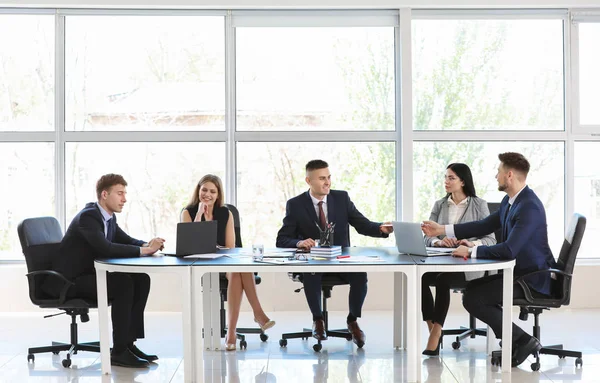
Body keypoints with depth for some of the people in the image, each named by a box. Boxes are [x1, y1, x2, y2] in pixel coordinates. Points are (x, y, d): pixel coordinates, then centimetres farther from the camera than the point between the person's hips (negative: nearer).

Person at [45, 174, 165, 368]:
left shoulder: (108, 216, 8)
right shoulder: (88, 216, -21)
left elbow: (126, 240, 10)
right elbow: (106, 248, -35)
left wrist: (147, 245, -12)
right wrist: (144, 250, -32)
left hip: (90, 274, 9)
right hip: (68, 281, -9)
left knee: (141, 279, -5)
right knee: (123, 283, -27)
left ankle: (128, 342, -2)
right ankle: (119, 351, -21)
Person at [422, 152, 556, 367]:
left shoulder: (529, 207, -25)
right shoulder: (509, 201, 5)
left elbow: (509, 250, -33)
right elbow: (484, 226, 15)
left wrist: (470, 252, -22)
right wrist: (442, 230, 12)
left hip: (533, 278, -10)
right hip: (518, 271, 10)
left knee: (472, 299, -15)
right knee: (472, 288, 16)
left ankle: (522, 340, -5)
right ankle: (513, 342, 16)